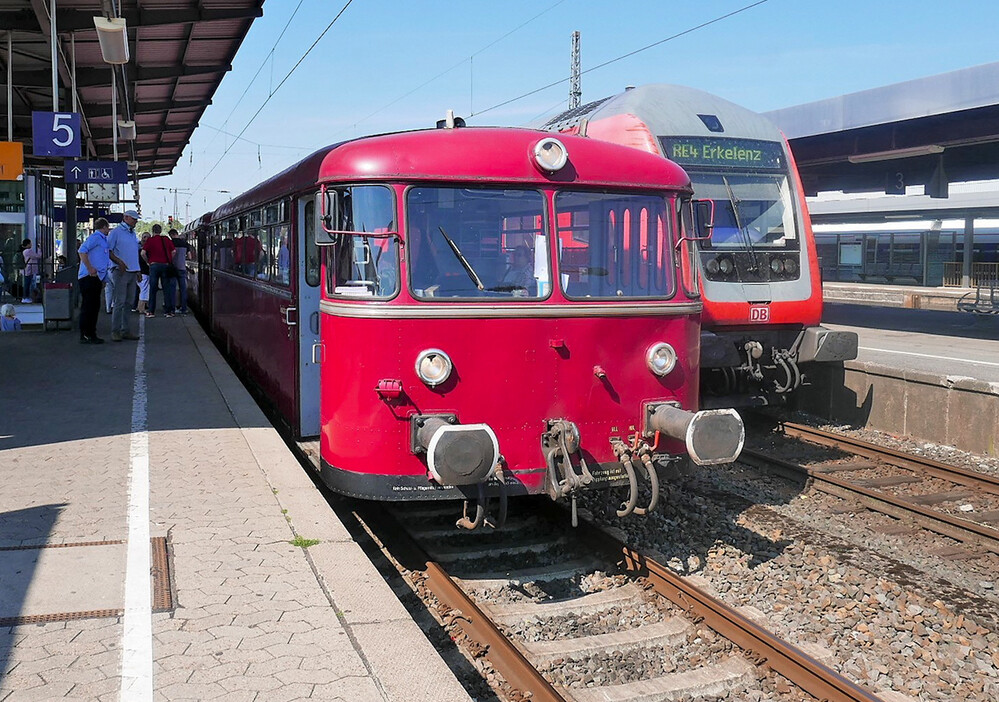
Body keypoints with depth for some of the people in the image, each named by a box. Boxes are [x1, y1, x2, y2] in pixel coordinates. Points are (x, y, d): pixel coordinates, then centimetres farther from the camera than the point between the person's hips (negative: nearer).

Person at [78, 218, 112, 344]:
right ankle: (85, 335, -7)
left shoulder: (103, 240, 22)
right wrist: (90, 268, -23)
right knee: (88, 306, -8)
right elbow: (82, 250, -20)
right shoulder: (94, 237, -7)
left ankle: (91, 334, 17)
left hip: (97, 277, 10)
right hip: (89, 277, -10)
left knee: (95, 306, 12)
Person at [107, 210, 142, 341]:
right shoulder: (116, 232, -4)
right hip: (121, 271, -7)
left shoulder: (132, 233, 19)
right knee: (119, 302, -9)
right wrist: (119, 262, -19)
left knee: (129, 303, 8)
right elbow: (108, 251, -8)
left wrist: (138, 271, 19)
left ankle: (125, 330, 13)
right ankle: (115, 331, -6)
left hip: (133, 272, 7)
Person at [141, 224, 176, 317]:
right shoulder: (166, 239, 6)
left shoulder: (150, 240, 0)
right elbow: (173, 251, 4)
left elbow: (143, 253, -8)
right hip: (165, 265, 1)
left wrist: (148, 261, 6)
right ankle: (168, 311, 4)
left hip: (154, 265, -1)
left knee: (152, 289, 5)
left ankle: (151, 311, 5)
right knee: (166, 289, 5)